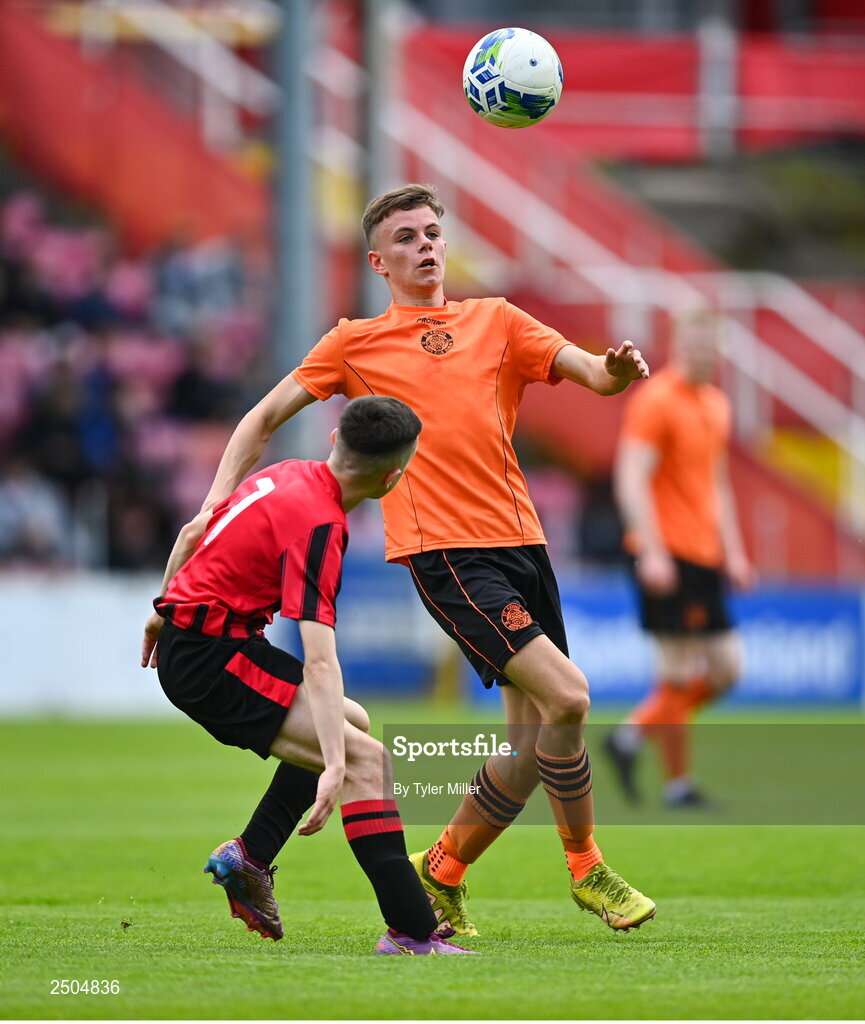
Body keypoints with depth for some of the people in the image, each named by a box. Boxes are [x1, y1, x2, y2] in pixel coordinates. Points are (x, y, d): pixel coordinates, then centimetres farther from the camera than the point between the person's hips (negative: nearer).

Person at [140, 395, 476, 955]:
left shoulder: (286, 475, 7)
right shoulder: (318, 525, -20)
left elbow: (194, 532, 22)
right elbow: (319, 662, -29)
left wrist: (166, 612, 38)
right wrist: (334, 767, -34)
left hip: (186, 632, 10)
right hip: (210, 659, -10)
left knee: (351, 721, 22)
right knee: (366, 757, -16)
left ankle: (247, 857, 25)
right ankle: (412, 934, -23)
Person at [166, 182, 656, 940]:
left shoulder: (496, 321, 15)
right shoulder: (357, 343, 9)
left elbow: (587, 371, 4)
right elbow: (265, 417, 14)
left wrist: (616, 368, -20)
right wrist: (217, 503, 3)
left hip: (521, 543, 5)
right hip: (445, 554, -5)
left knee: (535, 745, 2)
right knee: (565, 695, -19)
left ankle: (442, 870, 22)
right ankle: (585, 865, -1)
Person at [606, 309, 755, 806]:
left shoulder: (716, 405, 17)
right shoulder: (655, 401, -9)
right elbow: (632, 480, -16)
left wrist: (732, 551, 21)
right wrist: (652, 551, -23)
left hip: (705, 556, 9)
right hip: (667, 557, -9)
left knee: (728, 667, 5)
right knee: (681, 671, -7)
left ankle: (632, 735, 14)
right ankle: (678, 782, 1)